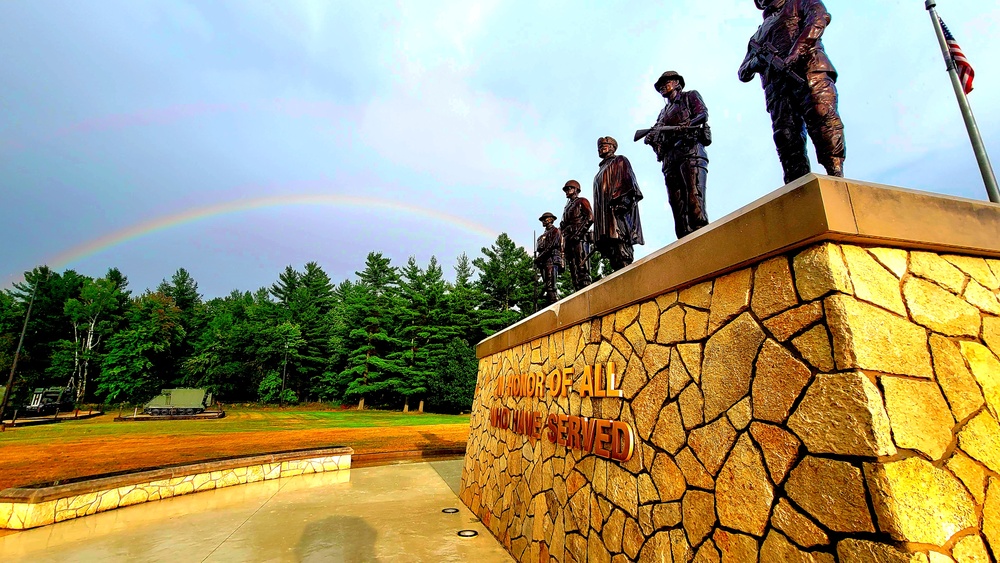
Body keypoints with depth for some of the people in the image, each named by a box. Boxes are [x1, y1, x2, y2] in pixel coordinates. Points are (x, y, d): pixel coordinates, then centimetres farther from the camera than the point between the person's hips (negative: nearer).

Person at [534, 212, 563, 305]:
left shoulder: (555, 231, 1)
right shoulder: (544, 234, 27)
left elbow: (551, 246, -12)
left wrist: (539, 257, -14)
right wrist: (537, 259, 6)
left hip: (552, 261, -9)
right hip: (544, 262, 9)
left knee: (551, 286, -17)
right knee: (546, 286, 5)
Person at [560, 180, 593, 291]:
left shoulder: (582, 201, 8)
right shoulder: (567, 206, 29)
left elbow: (590, 217, -6)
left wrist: (580, 231, -16)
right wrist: (563, 243, 13)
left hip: (579, 237, -8)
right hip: (568, 238, 8)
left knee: (582, 266, -16)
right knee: (572, 268, 1)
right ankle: (578, 291, 1)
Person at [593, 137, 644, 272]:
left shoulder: (619, 160, 15)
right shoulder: (602, 170, 37)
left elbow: (628, 180, -4)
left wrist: (623, 200, -21)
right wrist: (598, 219, 16)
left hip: (617, 209, -8)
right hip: (605, 213, 8)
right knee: (613, 254, -5)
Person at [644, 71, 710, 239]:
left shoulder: (690, 96, 23)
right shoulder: (663, 112, 36)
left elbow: (703, 114, 4)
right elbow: (657, 134, 21)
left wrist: (685, 125, -13)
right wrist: (651, 138, -2)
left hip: (690, 150, -5)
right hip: (669, 159, 5)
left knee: (694, 201, -23)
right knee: (679, 208, -10)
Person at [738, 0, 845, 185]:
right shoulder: (760, 32, 36)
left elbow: (820, 16, 3)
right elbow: (743, 73, 29)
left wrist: (796, 53, -12)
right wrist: (756, 60, 5)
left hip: (808, 69, -3)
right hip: (778, 88, 3)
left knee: (822, 119, -23)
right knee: (786, 137, -14)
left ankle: (836, 176, -30)